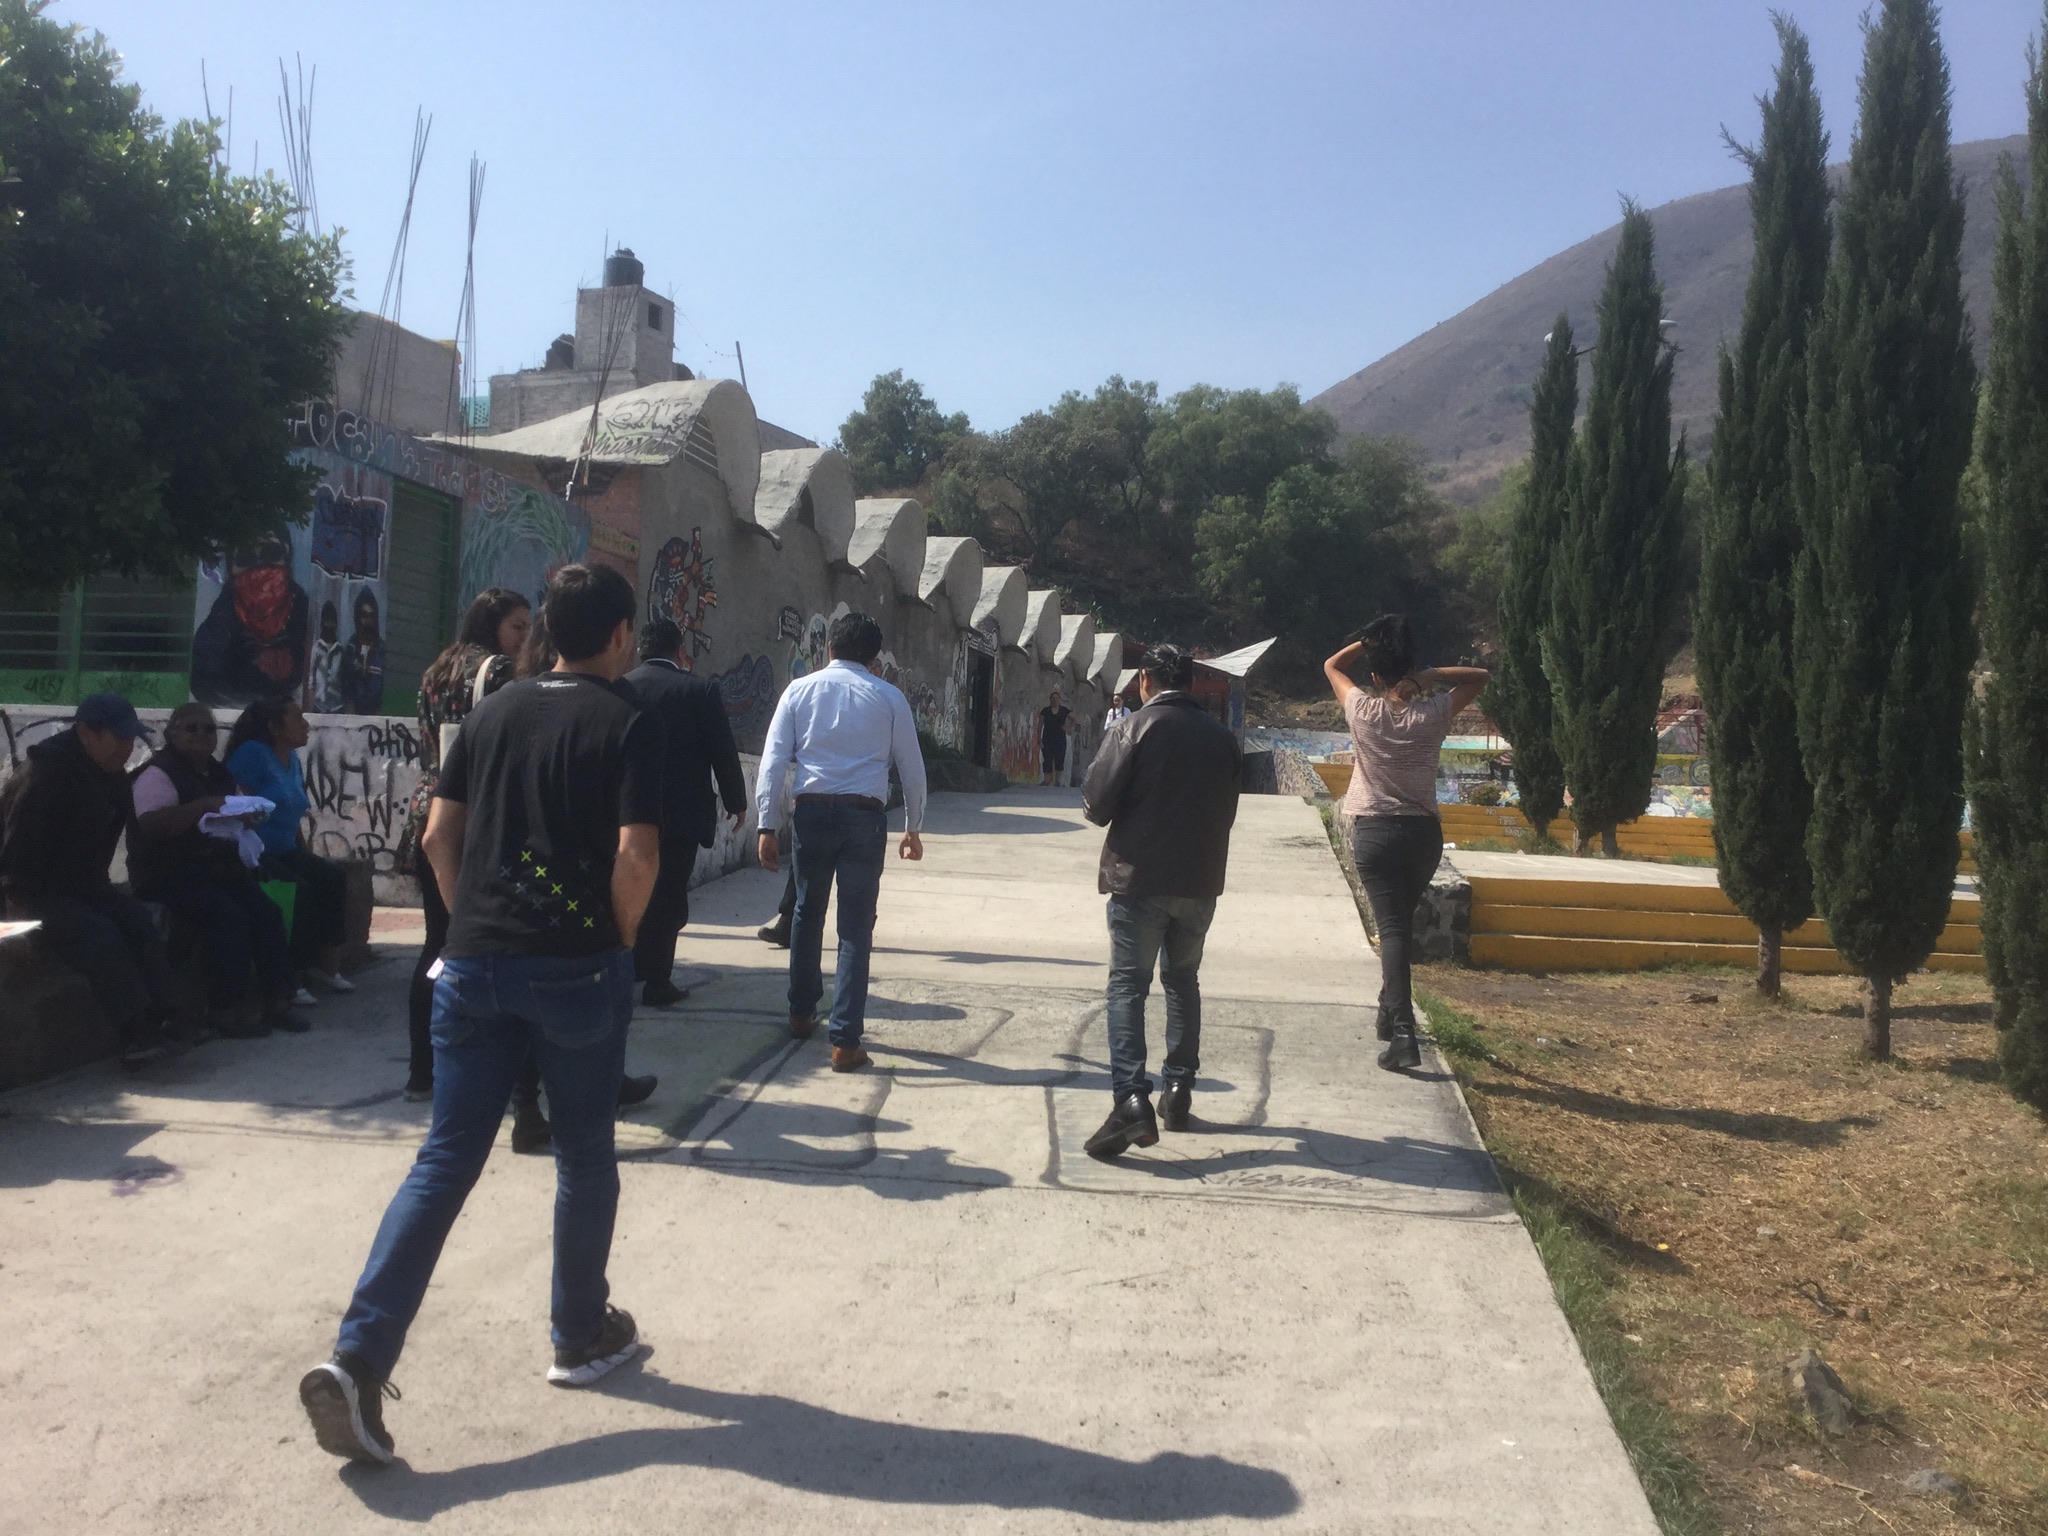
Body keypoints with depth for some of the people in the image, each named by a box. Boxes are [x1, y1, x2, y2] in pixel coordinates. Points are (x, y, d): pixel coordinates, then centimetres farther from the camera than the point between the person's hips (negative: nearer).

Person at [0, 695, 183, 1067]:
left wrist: (97, 885, 9)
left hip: (81, 886, 8)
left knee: (138, 922, -12)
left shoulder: (112, 777, 7)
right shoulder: (45, 776, -20)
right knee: (101, 935, -26)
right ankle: (136, 1035, -30)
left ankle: (160, 1018, -16)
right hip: (36, 893, -8)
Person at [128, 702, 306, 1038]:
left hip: (218, 868, 8)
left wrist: (246, 818, 3)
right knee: (229, 918, -28)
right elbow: (152, 824, -24)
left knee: (267, 913, -11)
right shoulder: (158, 773, -9)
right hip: (171, 874, -8)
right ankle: (228, 1011, -20)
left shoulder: (219, 773, 17)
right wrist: (205, 805, -28)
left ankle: (276, 1001, -8)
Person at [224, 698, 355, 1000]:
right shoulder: (252, 753, -11)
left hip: (285, 851, 8)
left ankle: (327, 961, -7)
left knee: (332, 876, -12)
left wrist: (305, 854, 16)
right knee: (301, 890, -27)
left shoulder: (293, 760, 15)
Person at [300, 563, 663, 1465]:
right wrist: (620, 940, -1)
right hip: (577, 968, -4)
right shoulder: (627, 726, -6)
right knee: (585, 1157, 14)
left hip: (474, 962, 4)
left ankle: (358, 1360, -1)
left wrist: (471, 921, 17)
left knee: (444, 1162, 7)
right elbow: (636, 855, -16)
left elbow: (439, 835, 9)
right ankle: (582, 1336, 28)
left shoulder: (492, 712, 10)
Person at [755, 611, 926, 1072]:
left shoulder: (800, 690, 6)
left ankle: (802, 1013, 35)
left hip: (811, 812, 2)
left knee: (808, 913, 21)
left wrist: (768, 827, 2)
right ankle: (845, 1042, 0)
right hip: (865, 817, -1)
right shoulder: (889, 697, 4)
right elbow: (912, 769, 6)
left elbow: (773, 762, 0)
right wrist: (912, 828, 18)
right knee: (855, 929, 2)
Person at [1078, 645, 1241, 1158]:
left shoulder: (1135, 729, -10)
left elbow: (1096, 806, -11)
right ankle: (1179, 1089, 23)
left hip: (1139, 879, -4)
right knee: (1183, 981, 20)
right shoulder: (1222, 737, 5)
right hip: (1200, 881, 5)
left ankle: (1132, 1099, -16)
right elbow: (1226, 811, 11)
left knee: (1128, 985, -3)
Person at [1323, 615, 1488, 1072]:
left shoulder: (1363, 711, -7)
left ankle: (1402, 1032, -19)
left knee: (1392, 927, -7)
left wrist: (1369, 640, 5)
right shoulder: (1433, 715, -4)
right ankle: (1391, 1012, 33)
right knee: (1402, 921, 22)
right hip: (1424, 832, 2)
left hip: (1375, 832, -2)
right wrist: (1432, 675, -3)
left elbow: (1331, 665, 11)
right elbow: (1479, 676, 11)